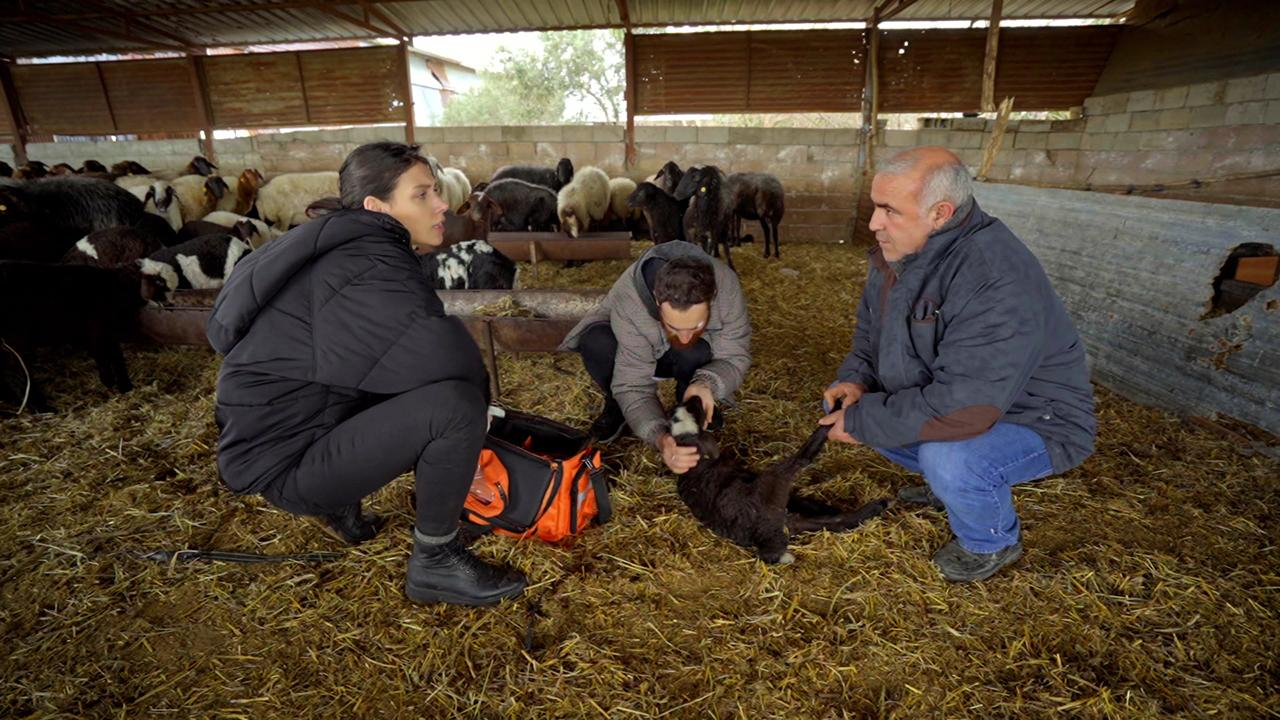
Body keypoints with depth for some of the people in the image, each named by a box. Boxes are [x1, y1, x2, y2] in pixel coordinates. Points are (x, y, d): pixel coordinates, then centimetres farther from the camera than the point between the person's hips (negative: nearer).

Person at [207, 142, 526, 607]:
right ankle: (435, 564, -6)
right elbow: (449, 358, -31)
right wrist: (477, 404, -10)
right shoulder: (369, 272, -22)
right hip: (286, 463, -10)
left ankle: (341, 504, 21)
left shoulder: (352, 248, 8)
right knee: (455, 404, -27)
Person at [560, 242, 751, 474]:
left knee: (697, 354, -34)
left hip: (692, 361, 1)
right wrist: (661, 437, -52)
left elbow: (735, 357, -24)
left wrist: (707, 384, -46)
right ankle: (617, 407, -4)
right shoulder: (629, 301, -39)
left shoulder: (725, 286, -35)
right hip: (636, 351, -1)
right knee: (596, 343, -33)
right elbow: (633, 385, -35)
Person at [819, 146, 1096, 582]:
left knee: (949, 459, -35)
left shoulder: (998, 282, -34)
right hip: (947, 397, 8)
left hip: (1033, 420, -8)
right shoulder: (899, 253, -6)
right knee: (843, 407, 3)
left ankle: (994, 542, 1)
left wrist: (861, 421, -29)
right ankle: (947, 482, 21)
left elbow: (962, 408, -39)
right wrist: (856, 379, -12)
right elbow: (870, 328, 8)